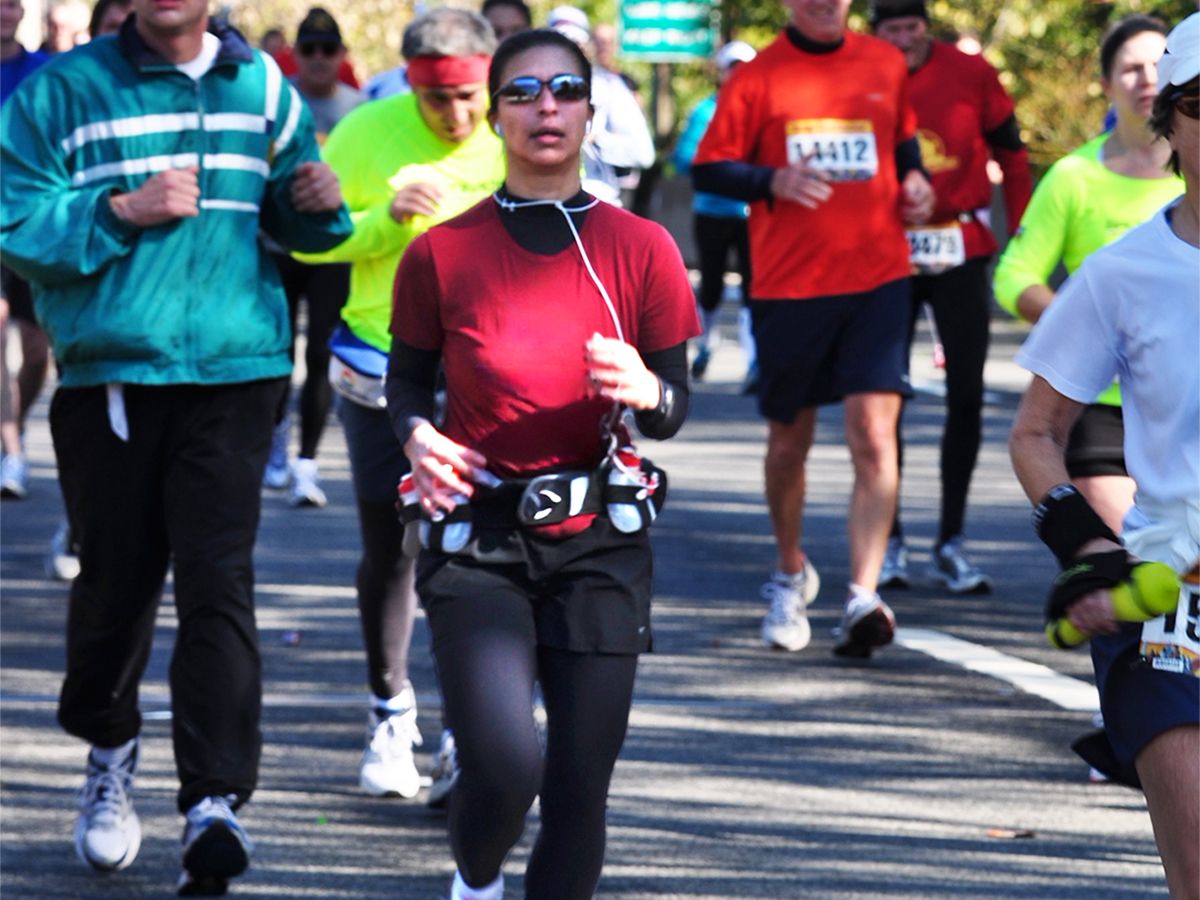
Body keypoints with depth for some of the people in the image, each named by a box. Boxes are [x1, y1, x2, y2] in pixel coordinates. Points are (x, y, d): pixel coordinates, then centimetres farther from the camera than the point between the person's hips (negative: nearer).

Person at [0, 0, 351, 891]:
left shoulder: (262, 87, 10)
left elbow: (297, 225, 20)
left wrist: (320, 205, -2)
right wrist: (123, 211, -15)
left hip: (235, 370, 0)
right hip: (109, 374, 0)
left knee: (218, 581, -11)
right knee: (115, 582, 7)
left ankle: (215, 801, -15)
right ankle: (110, 752, 34)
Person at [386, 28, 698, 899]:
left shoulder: (641, 248, 2)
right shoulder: (442, 252, 0)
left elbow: (677, 407, 5)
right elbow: (408, 380, 10)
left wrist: (644, 392, -18)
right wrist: (418, 436, -12)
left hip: (599, 541, 2)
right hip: (479, 540, -2)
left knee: (581, 786, 0)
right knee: (503, 764, -18)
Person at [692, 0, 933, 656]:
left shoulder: (885, 65, 8)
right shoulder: (757, 78, 0)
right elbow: (708, 169, 1)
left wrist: (914, 179, 5)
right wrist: (774, 181, -17)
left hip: (877, 281, 1)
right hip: (788, 284, -1)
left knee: (875, 436, -14)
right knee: (789, 441, 13)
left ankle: (863, 598, -20)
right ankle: (791, 574, 37)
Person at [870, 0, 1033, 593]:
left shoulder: (971, 75, -3)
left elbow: (1011, 155, 6)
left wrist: (1021, 234, 1)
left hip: (960, 250, 0)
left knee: (967, 396, 0)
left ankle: (951, 545, 9)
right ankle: (888, 542, 11)